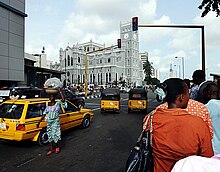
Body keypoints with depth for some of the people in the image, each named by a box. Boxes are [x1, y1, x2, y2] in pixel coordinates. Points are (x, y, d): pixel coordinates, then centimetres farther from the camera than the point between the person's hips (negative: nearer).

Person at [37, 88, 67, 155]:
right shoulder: (48, 105, 7)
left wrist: (60, 91, -24)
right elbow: (44, 114, 8)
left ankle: (57, 147, 24)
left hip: (56, 122, -5)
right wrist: (39, 122, 5)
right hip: (49, 122, 5)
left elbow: (63, 99, -25)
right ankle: (52, 149, 22)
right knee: (50, 136, 10)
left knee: (55, 134, -2)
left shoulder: (58, 103, -5)